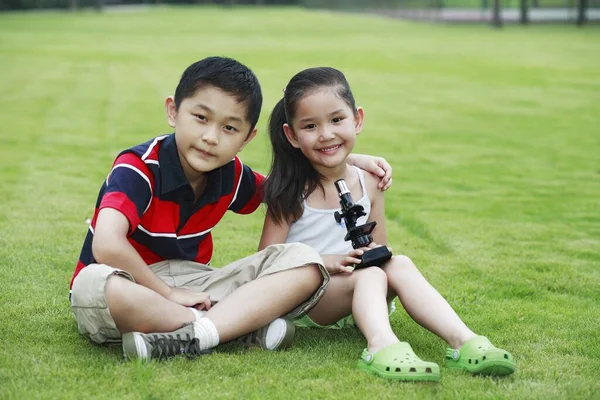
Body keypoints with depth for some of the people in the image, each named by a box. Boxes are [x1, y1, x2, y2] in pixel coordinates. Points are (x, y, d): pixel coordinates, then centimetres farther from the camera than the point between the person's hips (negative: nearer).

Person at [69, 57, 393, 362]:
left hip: (190, 286, 6)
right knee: (95, 286, -43)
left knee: (303, 262, -10)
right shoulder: (139, 168, -20)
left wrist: (349, 160, 12)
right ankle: (244, 324, -29)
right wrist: (167, 293, -24)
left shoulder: (230, 175, 1)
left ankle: (193, 337, -30)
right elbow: (107, 245, -34)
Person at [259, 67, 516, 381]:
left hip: (354, 301, 4)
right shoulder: (292, 191, -8)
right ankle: (382, 348, -58)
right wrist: (327, 262, -22)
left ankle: (464, 342, -36)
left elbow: (380, 249, 14)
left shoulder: (368, 184, 4)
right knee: (370, 275, -30)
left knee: (399, 265, -23)